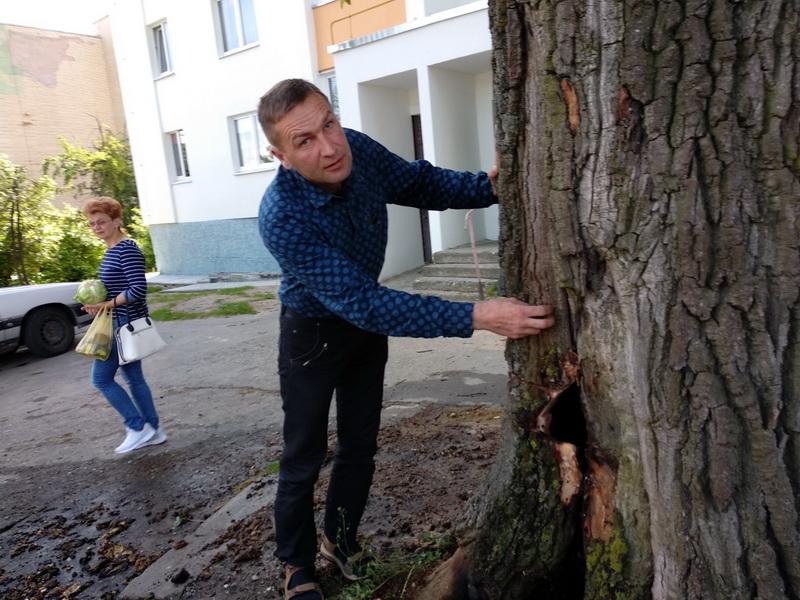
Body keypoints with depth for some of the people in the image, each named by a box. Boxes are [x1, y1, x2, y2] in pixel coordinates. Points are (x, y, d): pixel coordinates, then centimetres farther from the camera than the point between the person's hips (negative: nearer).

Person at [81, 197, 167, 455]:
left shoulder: (127, 250, -17)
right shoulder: (112, 251, 13)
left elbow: (138, 290, -24)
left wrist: (105, 305, -18)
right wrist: (97, 302, 3)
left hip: (125, 324, -10)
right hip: (122, 324, 10)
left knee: (101, 378, -1)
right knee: (134, 377, 13)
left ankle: (139, 427, 7)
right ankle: (153, 430, 21)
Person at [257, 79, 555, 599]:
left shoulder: (358, 150, -19)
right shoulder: (282, 218, -36)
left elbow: (421, 183, -1)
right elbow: (362, 302, -40)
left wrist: (487, 186, -21)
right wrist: (476, 317, -46)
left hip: (366, 319, 6)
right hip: (313, 330, -5)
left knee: (360, 449, 16)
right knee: (305, 458, 7)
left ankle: (340, 541, 40)